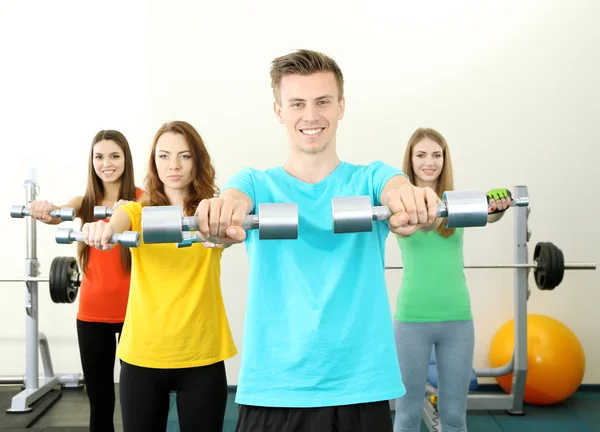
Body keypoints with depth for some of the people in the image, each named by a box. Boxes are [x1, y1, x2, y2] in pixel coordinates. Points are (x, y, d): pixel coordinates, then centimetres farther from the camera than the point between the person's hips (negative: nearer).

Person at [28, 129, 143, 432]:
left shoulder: (141, 198, -4)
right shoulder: (84, 201, 4)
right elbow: (56, 215, -16)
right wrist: (44, 211, -39)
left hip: (132, 309, -2)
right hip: (92, 311, 3)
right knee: (98, 398, 11)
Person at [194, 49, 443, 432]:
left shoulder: (367, 179, 3)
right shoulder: (259, 184, 3)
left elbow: (397, 188, -19)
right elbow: (235, 198, -20)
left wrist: (408, 196, -43)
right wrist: (226, 207, -43)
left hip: (360, 388, 1)